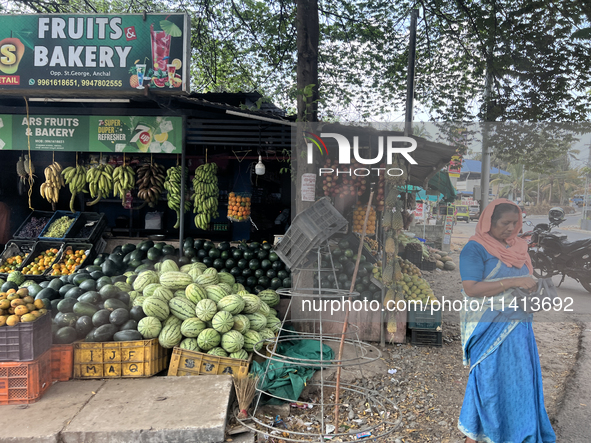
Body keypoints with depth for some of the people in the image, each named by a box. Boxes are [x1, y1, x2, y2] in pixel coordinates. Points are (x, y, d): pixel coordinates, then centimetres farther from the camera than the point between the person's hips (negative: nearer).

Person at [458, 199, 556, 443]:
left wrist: (533, 289, -1)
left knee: (519, 381, 12)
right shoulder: (475, 248, -12)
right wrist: (514, 282, -24)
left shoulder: (517, 247, 10)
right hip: (489, 329, -6)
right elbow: (471, 288, -22)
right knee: (489, 381, 3)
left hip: (518, 328, 7)